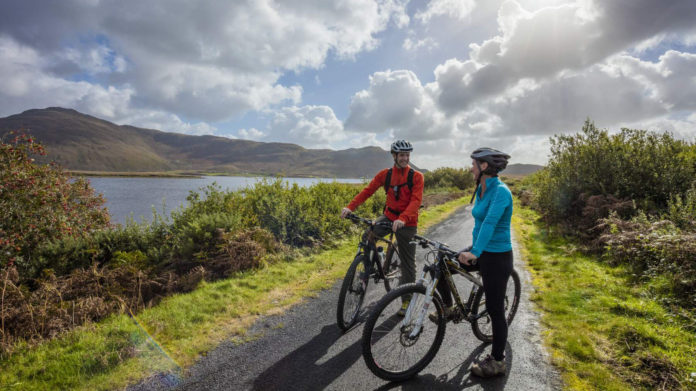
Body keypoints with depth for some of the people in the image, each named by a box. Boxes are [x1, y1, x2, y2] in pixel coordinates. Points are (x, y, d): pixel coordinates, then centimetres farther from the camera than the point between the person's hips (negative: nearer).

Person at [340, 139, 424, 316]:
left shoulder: (416, 176, -8)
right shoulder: (385, 174, 0)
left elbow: (416, 201, -19)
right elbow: (368, 190, -4)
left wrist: (402, 219, -37)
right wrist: (350, 207, -18)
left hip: (407, 223, -2)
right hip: (388, 216, 2)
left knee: (408, 263, 6)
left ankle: (406, 301, 23)